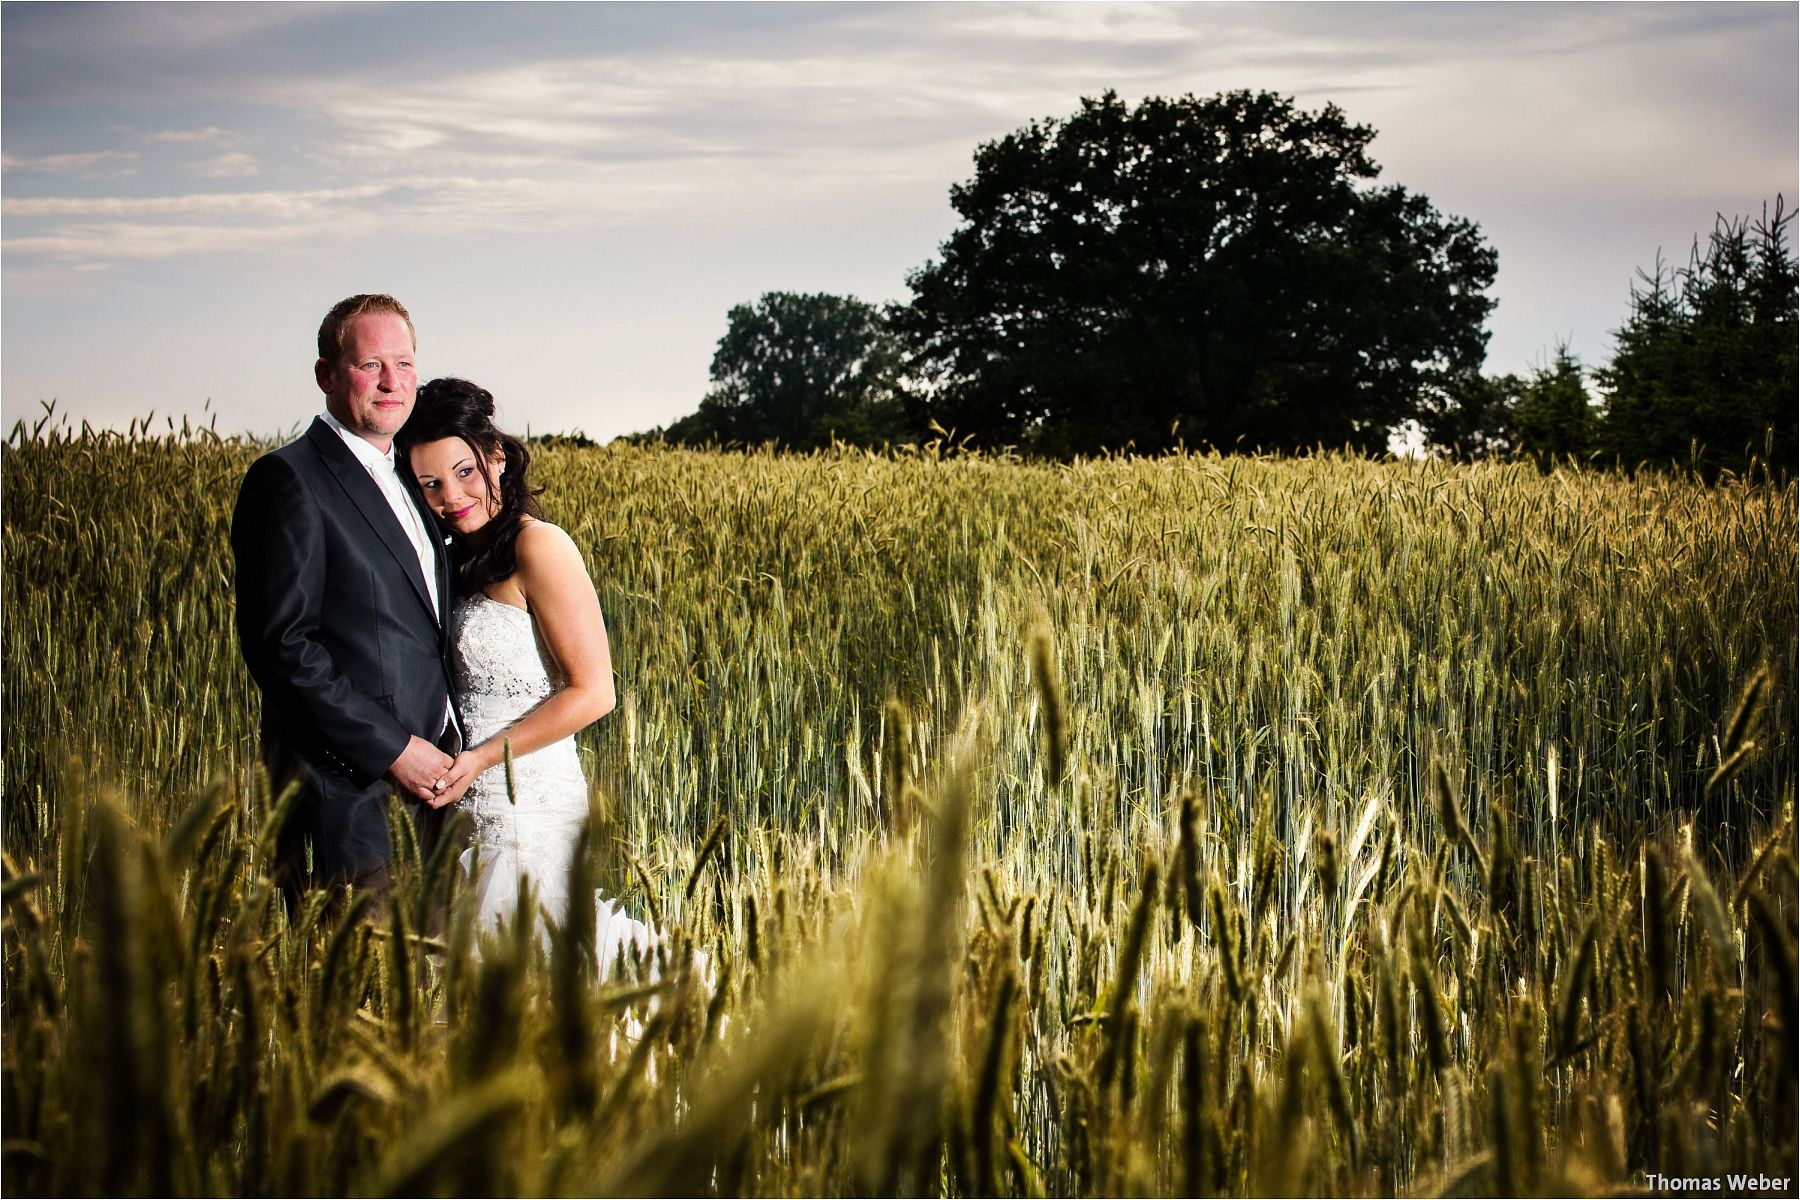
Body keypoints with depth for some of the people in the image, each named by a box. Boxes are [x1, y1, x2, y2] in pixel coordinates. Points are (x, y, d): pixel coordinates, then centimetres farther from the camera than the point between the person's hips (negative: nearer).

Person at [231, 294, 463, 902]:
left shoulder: (404, 480, 18)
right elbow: (280, 645, -16)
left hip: (424, 774, 8)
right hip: (346, 793, -8)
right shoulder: (288, 479, -9)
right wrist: (392, 749, -17)